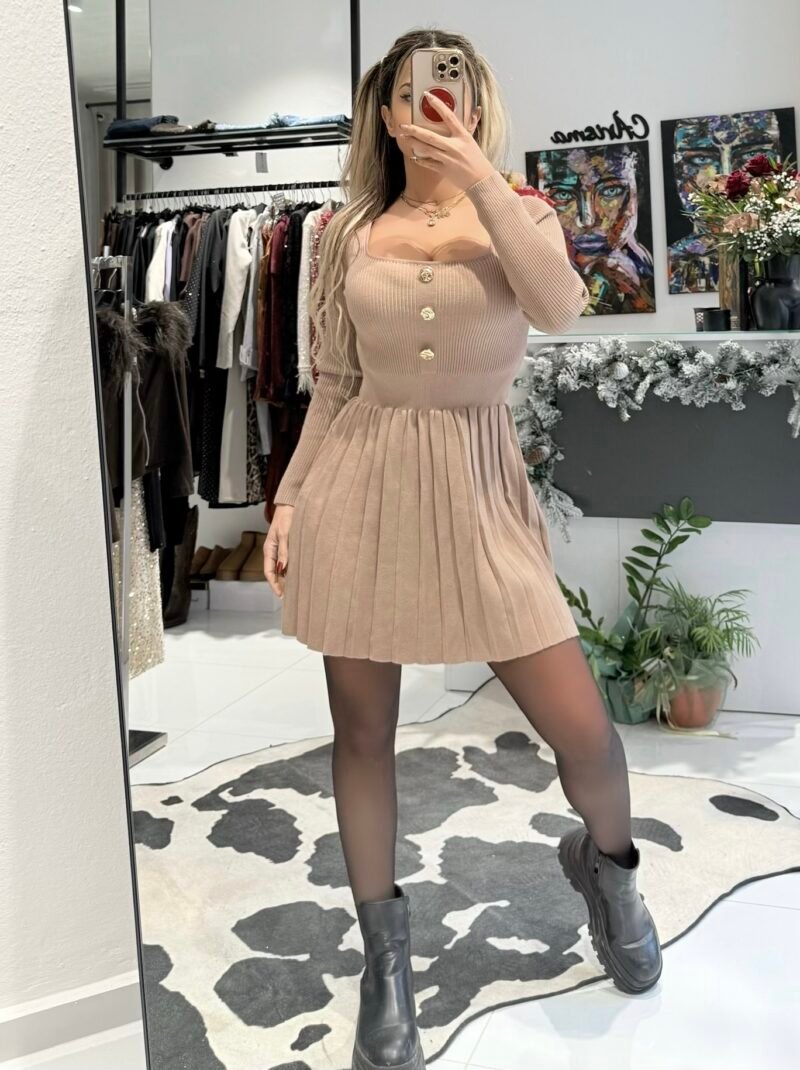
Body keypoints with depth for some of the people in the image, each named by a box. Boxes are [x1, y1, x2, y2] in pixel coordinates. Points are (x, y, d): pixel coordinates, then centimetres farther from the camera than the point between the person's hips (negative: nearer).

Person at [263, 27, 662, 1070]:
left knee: (584, 730, -3)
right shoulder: (350, 231, 9)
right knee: (361, 731, 6)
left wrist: (481, 178, -17)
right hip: (358, 484, 2)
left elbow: (561, 308, -16)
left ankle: (606, 860, 33)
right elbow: (335, 385, 11)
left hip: (477, 485, -1)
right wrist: (290, 497, 6)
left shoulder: (519, 211, 6)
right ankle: (385, 951, 27)